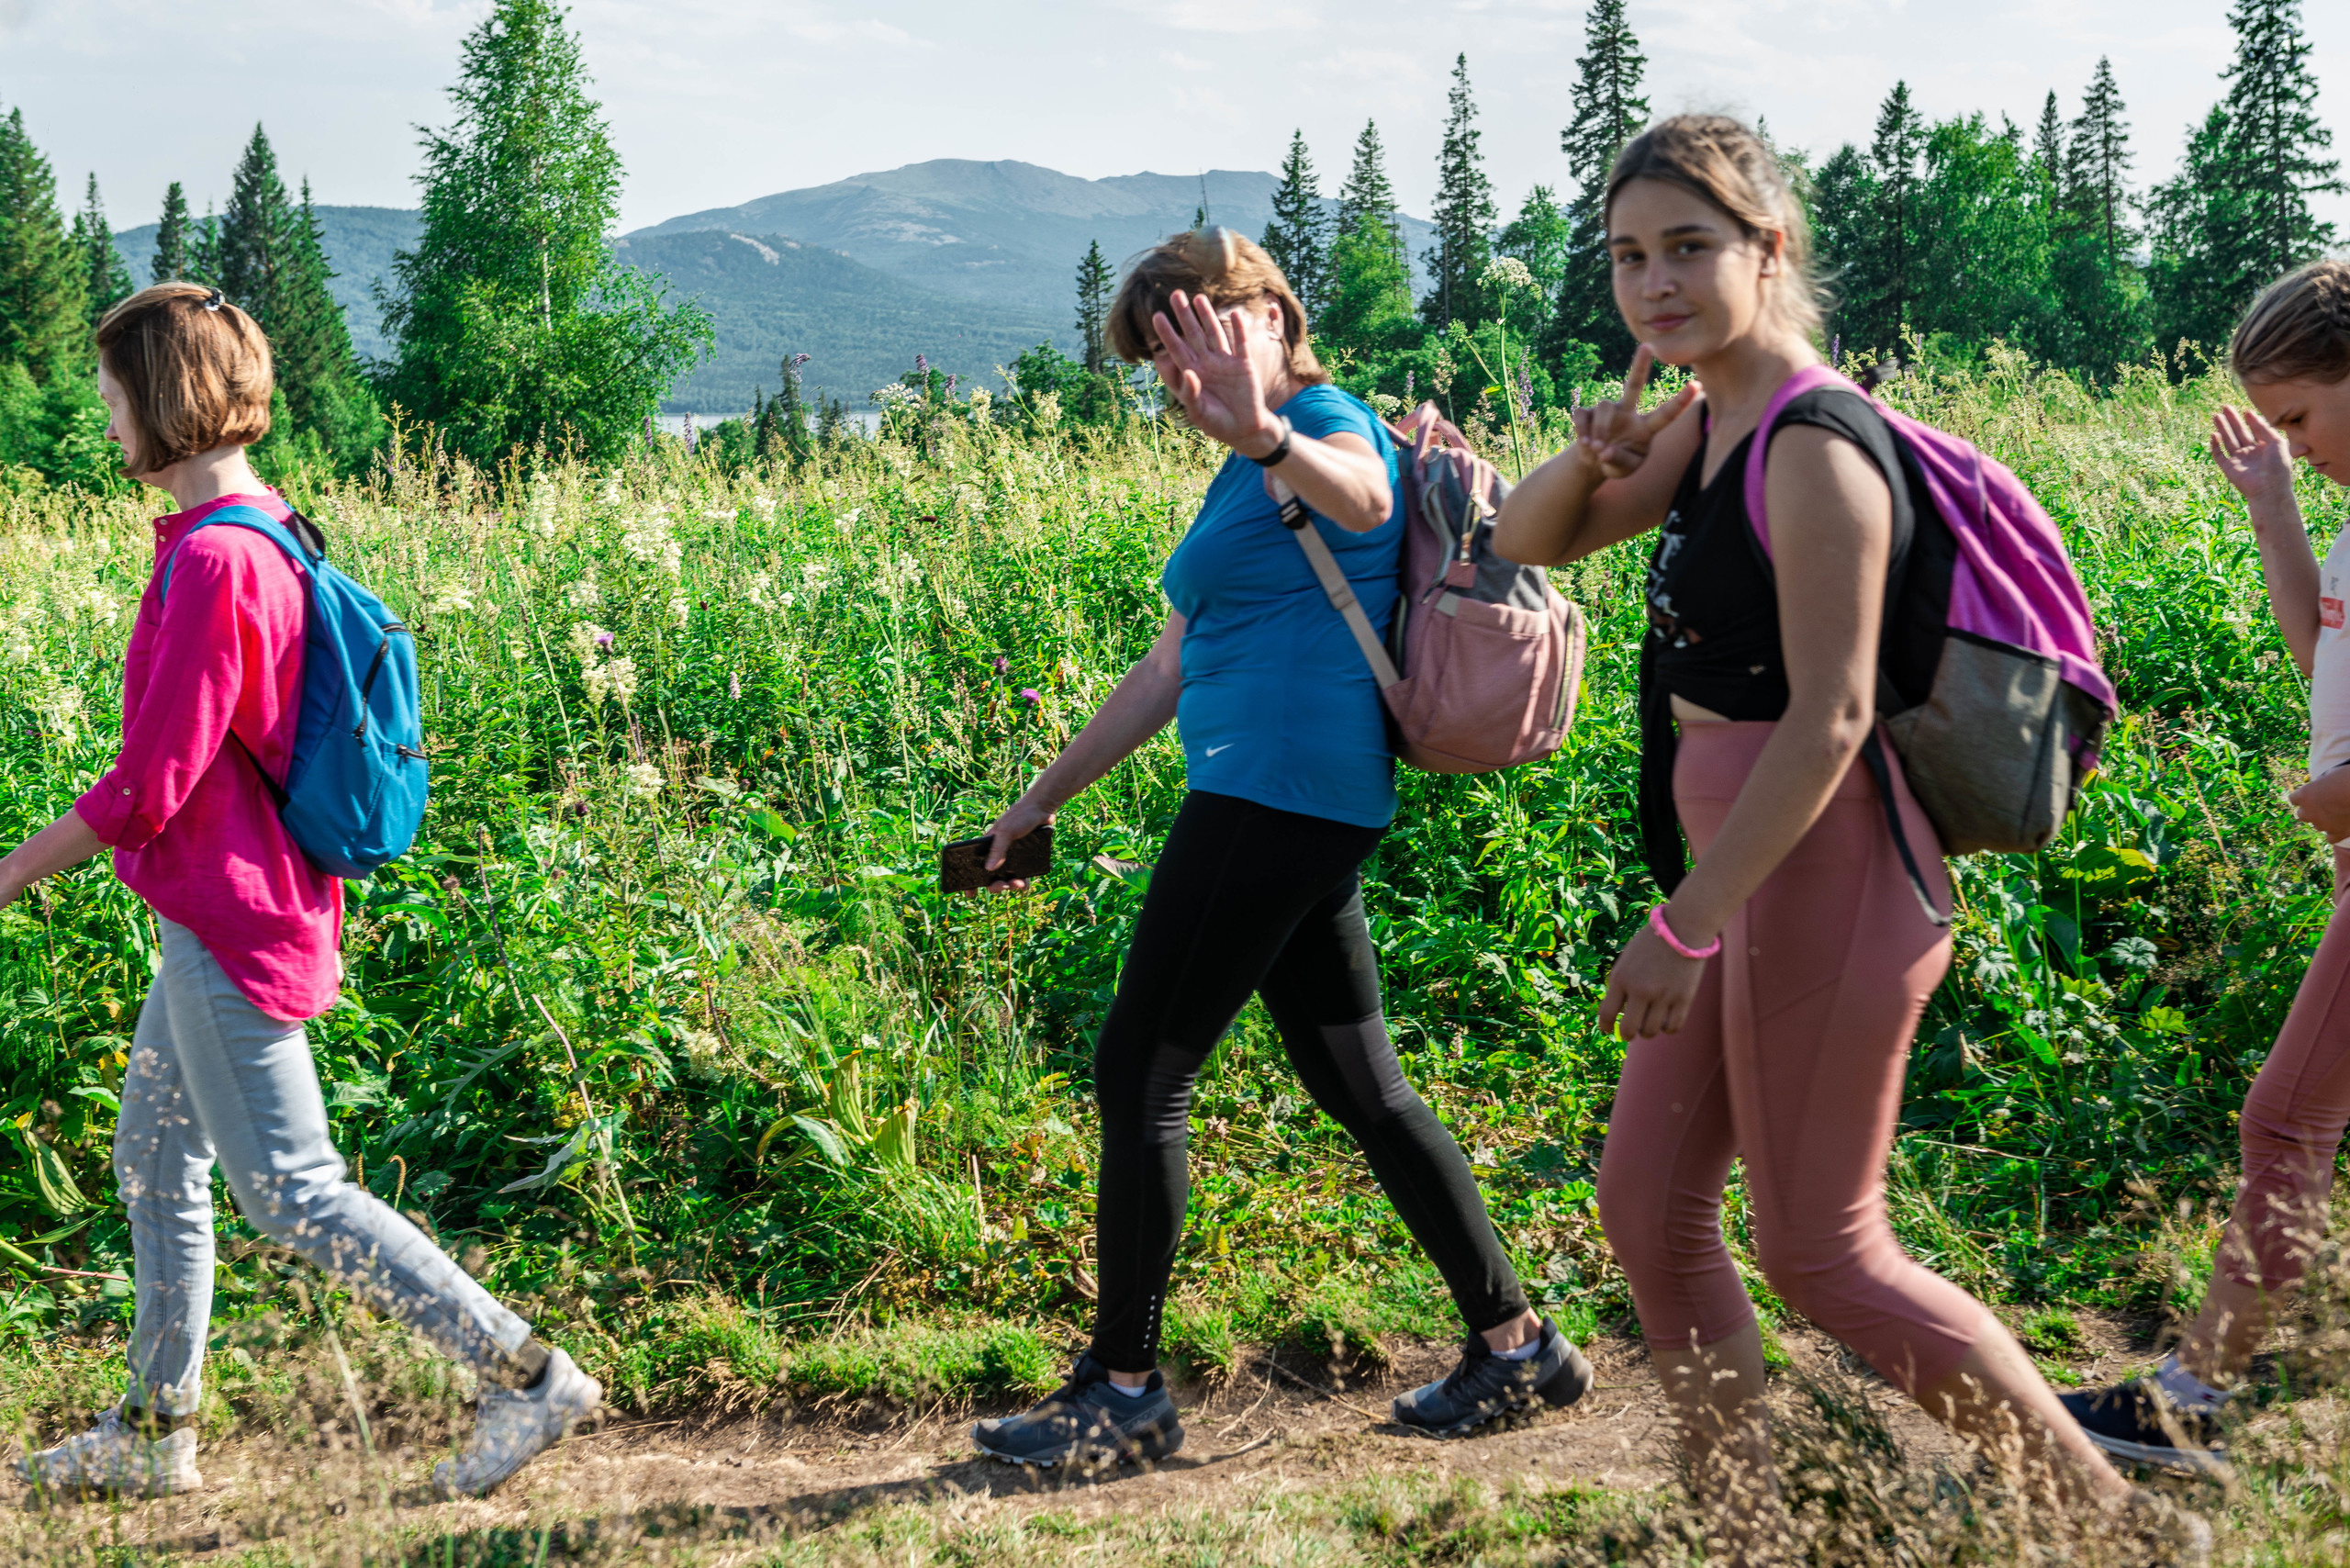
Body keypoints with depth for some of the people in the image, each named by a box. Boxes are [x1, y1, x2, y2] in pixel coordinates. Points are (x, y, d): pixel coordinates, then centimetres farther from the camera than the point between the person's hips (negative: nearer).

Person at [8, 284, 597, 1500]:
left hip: (229, 929, -10)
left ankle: (526, 1375, -1)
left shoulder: (211, 561, -22)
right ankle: (152, 1432, 29)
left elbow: (148, 785, -23)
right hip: (219, 917, 10)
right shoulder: (269, 534, 8)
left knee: (289, 1192, -3)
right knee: (152, 1163, 18)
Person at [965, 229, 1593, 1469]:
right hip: (1305, 808, 10)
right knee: (1357, 1084, 12)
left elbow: (1364, 496, -36)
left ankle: (1123, 1393, 4)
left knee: (1140, 1072, -4)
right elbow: (1170, 669, 27)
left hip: (1278, 793, -10)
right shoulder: (1247, 477, 22)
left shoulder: (1330, 423, -8)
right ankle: (1514, 1344, 18)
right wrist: (1045, 795, 30)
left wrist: (1269, 435, -57)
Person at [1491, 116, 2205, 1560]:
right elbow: (1528, 543, 17)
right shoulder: (1702, 424, 9)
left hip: (1826, 877, -10)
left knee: (1824, 1254, 0)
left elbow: (1829, 720, -24)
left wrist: (1686, 926, -24)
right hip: (1745, 863, 10)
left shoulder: (1814, 452, -19)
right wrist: (1590, 456, -5)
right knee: (1650, 1207, 13)